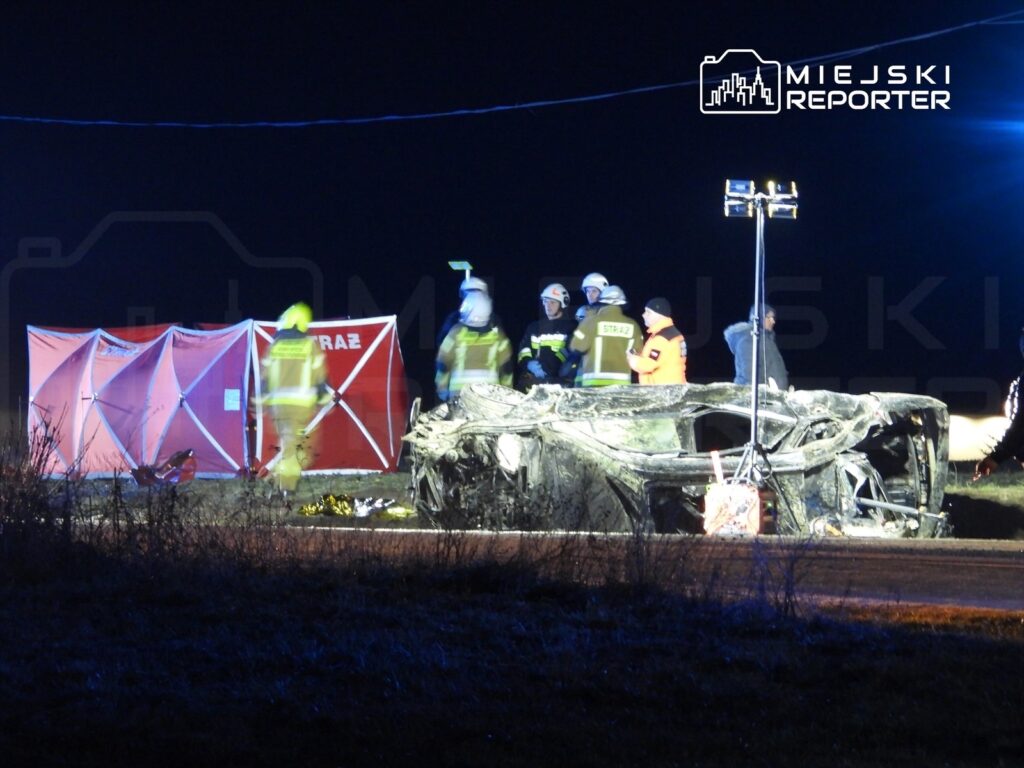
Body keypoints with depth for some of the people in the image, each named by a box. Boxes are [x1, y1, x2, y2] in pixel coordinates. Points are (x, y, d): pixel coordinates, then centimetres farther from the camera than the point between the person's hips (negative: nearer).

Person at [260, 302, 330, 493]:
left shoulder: (275, 345, 3)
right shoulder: (310, 345, -2)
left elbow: (265, 375, 6)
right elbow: (319, 375, 1)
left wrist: (263, 399, 15)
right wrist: (325, 398, 11)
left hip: (278, 403, 2)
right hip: (302, 403, -2)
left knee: (286, 439, 15)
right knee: (293, 442, 1)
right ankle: (287, 482, -6)